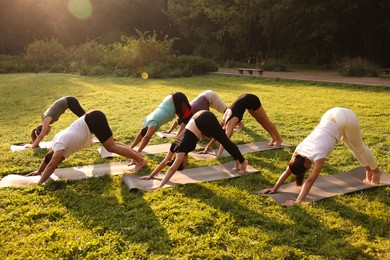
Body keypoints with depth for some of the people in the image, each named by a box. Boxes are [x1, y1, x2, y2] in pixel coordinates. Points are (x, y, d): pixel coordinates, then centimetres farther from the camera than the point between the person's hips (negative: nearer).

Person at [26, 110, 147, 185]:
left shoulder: (60, 144, -14)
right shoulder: (57, 141, 12)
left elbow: (51, 165, -17)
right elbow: (47, 157, 29)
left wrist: (39, 183, -13)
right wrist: (38, 171, 35)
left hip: (95, 120, -9)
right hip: (93, 119, 9)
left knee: (112, 147, -9)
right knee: (111, 144, 14)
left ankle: (141, 160, -8)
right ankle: (137, 156, 18)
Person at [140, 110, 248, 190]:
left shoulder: (182, 148, -17)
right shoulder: (176, 145, 1)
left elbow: (172, 168, -21)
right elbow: (164, 162, 9)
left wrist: (160, 185, -21)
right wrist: (151, 175, 9)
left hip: (206, 120, -7)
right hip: (201, 117, 7)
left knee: (224, 141, 3)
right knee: (223, 140, 16)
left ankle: (243, 162, 14)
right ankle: (238, 162, 28)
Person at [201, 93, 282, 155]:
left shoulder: (230, 123, -28)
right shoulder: (223, 122, -8)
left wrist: (218, 155, -42)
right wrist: (205, 150, -4)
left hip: (251, 100, -6)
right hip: (245, 99, 6)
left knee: (265, 121, 10)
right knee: (260, 121, 20)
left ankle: (279, 139, 26)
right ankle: (273, 138, 37)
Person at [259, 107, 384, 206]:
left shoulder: (318, 154, -31)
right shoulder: (300, 149, -13)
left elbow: (310, 181, -34)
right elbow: (287, 171, -6)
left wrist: (298, 201, -38)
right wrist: (274, 188, -7)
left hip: (345, 117, -6)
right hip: (332, 115, 6)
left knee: (359, 147, 16)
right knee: (352, 147, 23)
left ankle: (376, 171, 40)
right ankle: (369, 170, 44)